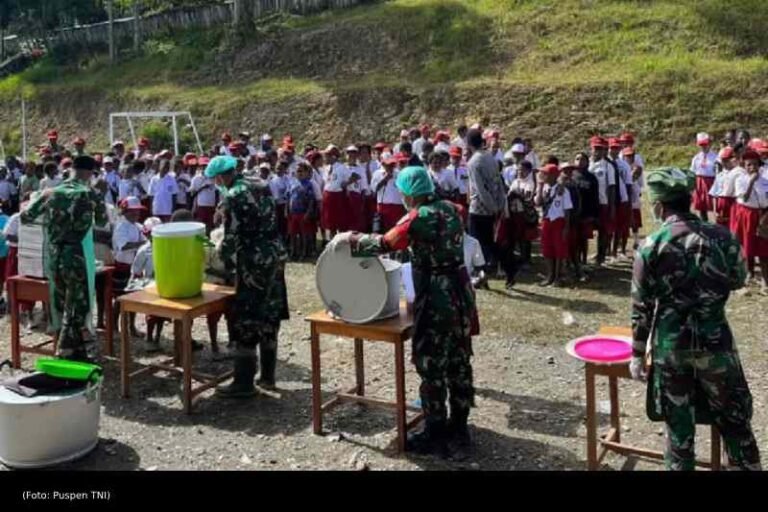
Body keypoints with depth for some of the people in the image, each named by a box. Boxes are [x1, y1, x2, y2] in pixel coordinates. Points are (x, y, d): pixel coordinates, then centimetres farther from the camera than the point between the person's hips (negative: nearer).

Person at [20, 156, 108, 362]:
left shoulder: (51, 192, 6)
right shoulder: (90, 194, -5)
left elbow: (25, 217, 10)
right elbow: (102, 222, 11)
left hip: (54, 257, 5)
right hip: (77, 257, -5)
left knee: (63, 306, 17)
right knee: (77, 308, 4)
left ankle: (76, 349, 28)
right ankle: (66, 355, 3)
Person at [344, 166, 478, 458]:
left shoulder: (419, 217, -16)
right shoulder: (451, 209, 8)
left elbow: (385, 243, -14)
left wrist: (352, 240, 0)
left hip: (437, 299, -8)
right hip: (460, 292, 8)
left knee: (431, 367, 3)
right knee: (459, 362, 16)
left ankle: (435, 436, 12)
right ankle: (458, 428, 28)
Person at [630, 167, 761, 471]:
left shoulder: (651, 245, -10)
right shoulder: (721, 236, -5)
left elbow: (641, 306, -7)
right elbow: (737, 280, 12)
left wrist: (637, 353, 1)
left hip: (670, 344, -1)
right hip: (714, 340, 1)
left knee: (678, 422, 13)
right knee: (733, 417, 17)